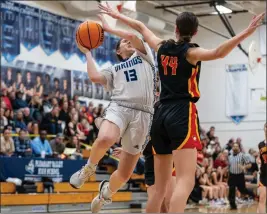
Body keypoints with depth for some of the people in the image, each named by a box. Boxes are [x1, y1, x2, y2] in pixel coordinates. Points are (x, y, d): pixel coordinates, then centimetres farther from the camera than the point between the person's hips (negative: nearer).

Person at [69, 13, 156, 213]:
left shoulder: (144, 56, 23)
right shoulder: (114, 69, 26)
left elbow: (133, 35, 5)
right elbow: (95, 77, 6)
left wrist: (108, 28, 18)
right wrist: (87, 52, 18)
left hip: (143, 114, 0)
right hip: (119, 107, 0)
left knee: (125, 173, 0)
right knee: (104, 139, -38)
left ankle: (106, 192, 33)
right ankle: (89, 168, -7)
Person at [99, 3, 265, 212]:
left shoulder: (162, 48, 13)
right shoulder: (190, 52, -3)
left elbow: (140, 27, 28)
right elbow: (218, 53, -24)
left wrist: (117, 15, 44)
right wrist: (246, 33, -32)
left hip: (160, 115, 7)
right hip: (182, 115, -7)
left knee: (160, 186, 11)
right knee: (186, 181, -18)